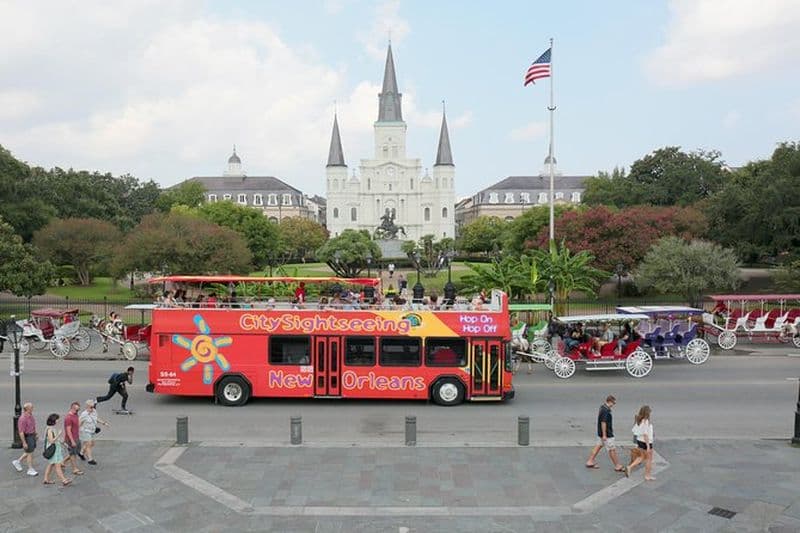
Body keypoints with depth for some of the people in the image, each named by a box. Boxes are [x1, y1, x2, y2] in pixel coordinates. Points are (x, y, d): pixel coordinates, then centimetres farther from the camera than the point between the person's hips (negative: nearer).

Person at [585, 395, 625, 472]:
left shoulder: (602, 407, 8)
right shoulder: (606, 411, -23)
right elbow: (603, 423, -25)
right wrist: (604, 435, -23)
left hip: (601, 433, 10)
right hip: (606, 434, -10)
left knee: (598, 446, 14)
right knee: (612, 449, 1)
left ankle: (590, 462, 18)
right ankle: (617, 466, 12)